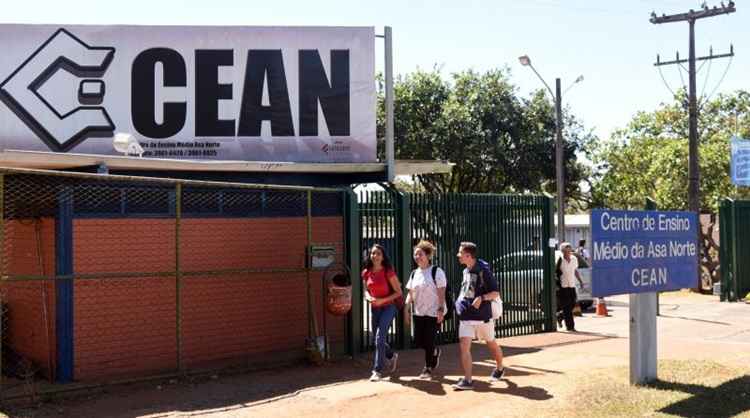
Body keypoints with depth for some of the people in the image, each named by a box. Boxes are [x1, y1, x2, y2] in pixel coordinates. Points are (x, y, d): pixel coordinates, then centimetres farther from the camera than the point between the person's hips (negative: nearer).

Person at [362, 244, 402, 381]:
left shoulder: (388, 272, -14)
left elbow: (398, 292, -10)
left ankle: (378, 371, -9)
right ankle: (391, 356, 44)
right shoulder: (366, 273, 0)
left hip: (388, 307, -6)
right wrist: (369, 298, -9)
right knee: (377, 338, 15)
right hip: (374, 308, 6)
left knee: (380, 337, -15)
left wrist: (382, 300, -19)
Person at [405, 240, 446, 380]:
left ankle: (428, 368, 13)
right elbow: (410, 293, 13)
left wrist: (441, 310, -18)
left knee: (429, 341, -5)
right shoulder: (414, 273, 10)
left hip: (433, 312, -6)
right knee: (418, 341, 4)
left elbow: (441, 292, -11)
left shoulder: (436, 271, -8)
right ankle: (435, 351, 35)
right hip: (418, 312, 6)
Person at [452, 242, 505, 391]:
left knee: (491, 343, 16)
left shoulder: (483, 271, -14)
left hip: (483, 316, -5)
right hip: (466, 316, 5)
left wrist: (482, 298, -27)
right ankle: (467, 380, -11)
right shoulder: (466, 271, 8)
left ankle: (499, 369, 42)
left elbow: (496, 293, -13)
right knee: (464, 346, -10)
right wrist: (460, 302, 9)